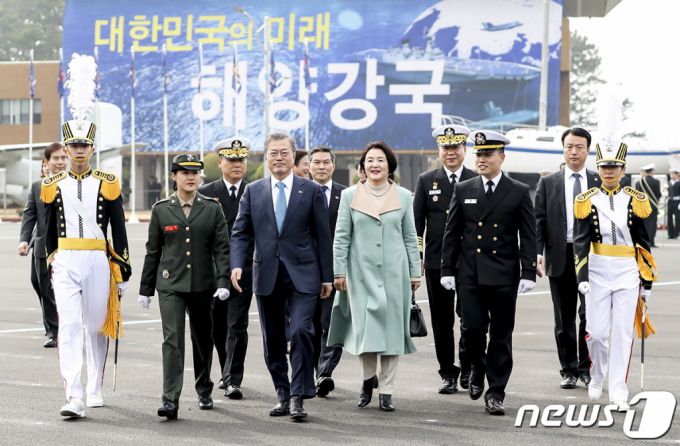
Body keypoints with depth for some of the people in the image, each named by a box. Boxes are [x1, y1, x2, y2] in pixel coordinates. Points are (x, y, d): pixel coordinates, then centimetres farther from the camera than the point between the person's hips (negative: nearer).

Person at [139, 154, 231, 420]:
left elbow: (221, 248, 0)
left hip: (202, 285, 1)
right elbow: (153, 251, 7)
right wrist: (145, 289, 7)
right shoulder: (161, 209, 4)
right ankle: (170, 400, -16)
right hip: (170, 285, -1)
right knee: (172, 340, -13)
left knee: (203, 340, 13)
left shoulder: (212, 208, 3)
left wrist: (223, 281, -12)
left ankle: (204, 392, 32)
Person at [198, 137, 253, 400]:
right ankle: (227, 372, 31)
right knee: (218, 326, 13)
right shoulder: (206, 194, 5)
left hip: (243, 269, -2)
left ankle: (233, 380, -9)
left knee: (237, 325, -9)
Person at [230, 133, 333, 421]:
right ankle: (282, 395, 20)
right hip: (267, 275, 3)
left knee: (301, 331, -16)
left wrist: (327, 277, 2)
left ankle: (298, 397, -10)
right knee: (273, 340, 8)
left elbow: (322, 236, 4)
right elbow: (240, 233, 7)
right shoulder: (253, 191, 8)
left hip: (302, 275, -3)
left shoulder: (311, 191, 2)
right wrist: (237, 264, -9)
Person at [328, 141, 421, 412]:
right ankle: (369, 377, 18)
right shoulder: (350, 196, 4)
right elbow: (341, 237, 4)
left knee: (391, 328, 1)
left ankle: (386, 390, 7)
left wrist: (415, 272, 5)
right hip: (361, 271, -1)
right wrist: (339, 271, -2)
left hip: (394, 272, 1)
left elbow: (410, 238, 9)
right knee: (364, 326, -6)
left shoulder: (403, 197, 6)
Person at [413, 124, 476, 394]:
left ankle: (467, 368, 19)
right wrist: (415, 256, -2)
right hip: (437, 261, 1)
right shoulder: (426, 181, 7)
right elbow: (417, 221, 6)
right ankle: (448, 374, 13)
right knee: (442, 321, 5)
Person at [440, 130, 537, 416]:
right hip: (470, 275, 1)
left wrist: (528, 273, -7)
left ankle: (495, 393, 10)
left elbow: (528, 237, 1)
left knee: (501, 335, 2)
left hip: (504, 276, -1)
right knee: (472, 329, -5)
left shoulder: (519, 192, 3)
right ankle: (478, 370, 24)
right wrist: (447, 270, 3)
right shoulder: (463, 191, 8)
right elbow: (451, 234, 9)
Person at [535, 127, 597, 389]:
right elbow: (539, 221, 4)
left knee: (590, 316, -1)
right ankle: (569, 370, 15)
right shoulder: (548, 183, 7)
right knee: (564, 319, 7)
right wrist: (537, 253, -9)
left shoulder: (600, 183, 6)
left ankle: (587, 367, 12)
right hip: (560, 257, 1)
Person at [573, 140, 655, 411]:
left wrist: (647, 281, 6)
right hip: (598, 272, 0)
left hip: (627, 273, 0)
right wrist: (582, 276, -13)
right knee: (596, 332, 0)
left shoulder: (636, 201, 3)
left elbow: (644, 243, 7)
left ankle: (618, 392, 3)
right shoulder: (587, 201, 1)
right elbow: (581, 242, -3)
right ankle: (597, 377, 27)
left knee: (623, 334, -1)